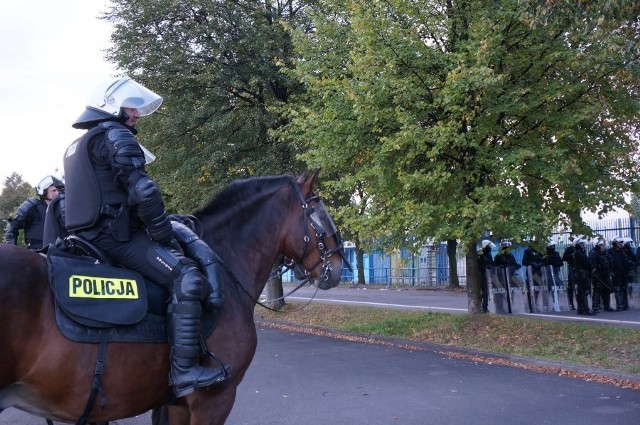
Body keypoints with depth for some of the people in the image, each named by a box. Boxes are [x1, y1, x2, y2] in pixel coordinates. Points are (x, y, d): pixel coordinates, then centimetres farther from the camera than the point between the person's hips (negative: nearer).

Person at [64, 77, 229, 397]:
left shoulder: (76, 146, 24)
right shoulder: (116, 135, -7)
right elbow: (143, 191, -18)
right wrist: (166, 237, -11)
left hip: (88, 234, 11)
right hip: (115, 233, -11)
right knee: (185, 276, -20)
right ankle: (184, 370, -25)